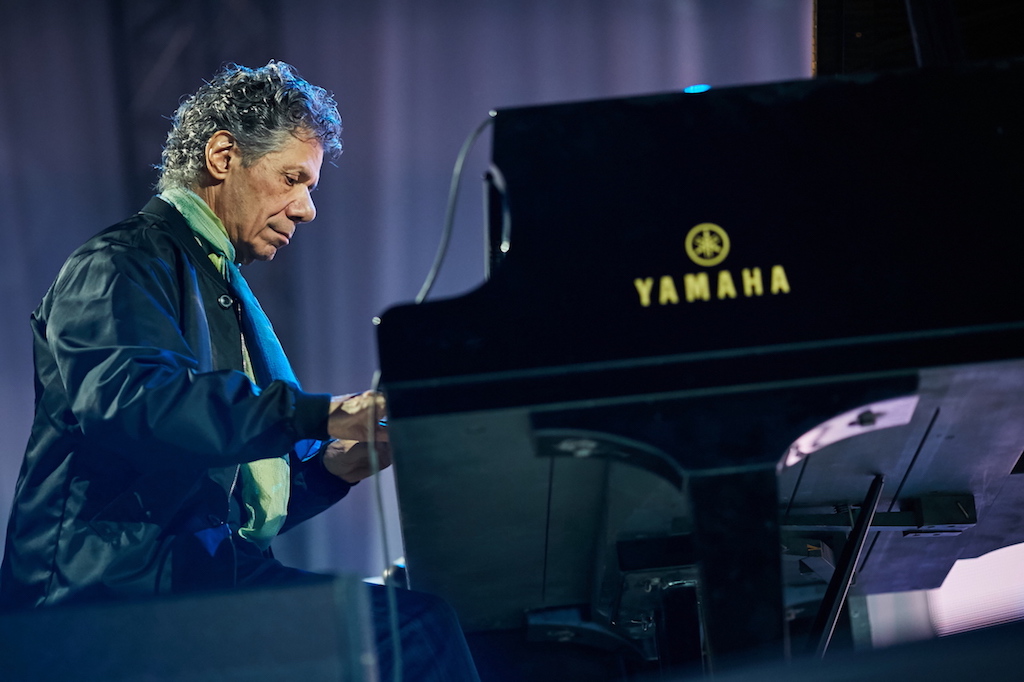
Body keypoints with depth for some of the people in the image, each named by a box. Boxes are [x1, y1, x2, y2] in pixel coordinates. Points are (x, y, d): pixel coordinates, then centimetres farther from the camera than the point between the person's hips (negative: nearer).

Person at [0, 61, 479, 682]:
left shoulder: (225, 289, 27)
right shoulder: (120, 265, -2)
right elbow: (128, 397, -26)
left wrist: (333, 464, 8)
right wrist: (321, 414, -28)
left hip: (209, 569, 9)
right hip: (116, 581, -9)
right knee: (416, 624, -26)